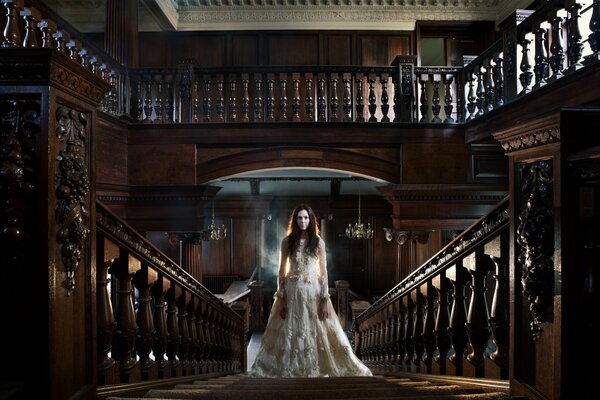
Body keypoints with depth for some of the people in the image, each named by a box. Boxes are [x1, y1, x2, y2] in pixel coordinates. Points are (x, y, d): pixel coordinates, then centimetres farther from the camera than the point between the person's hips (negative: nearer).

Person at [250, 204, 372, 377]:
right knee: (290, 333, 5)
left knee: (315, 333, 4)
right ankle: (290, 370, 21)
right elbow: (282, 271, 2)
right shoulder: (287, 241, 1)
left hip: (313, 291, 0)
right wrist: (281, 297, -4)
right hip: (292, 291, 0)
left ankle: (317, 369, 21)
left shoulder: (318, 242, 0)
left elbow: (323, 271, 0)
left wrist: (325, 299, -7)